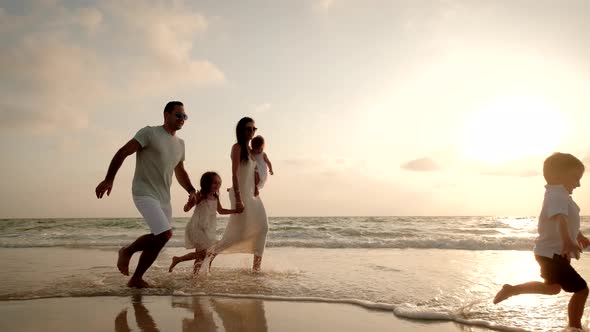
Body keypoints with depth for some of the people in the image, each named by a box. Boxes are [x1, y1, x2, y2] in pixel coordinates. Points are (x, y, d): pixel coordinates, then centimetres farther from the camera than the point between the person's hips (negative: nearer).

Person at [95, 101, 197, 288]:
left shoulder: (180, 144, 15)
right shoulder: (149, 133, -7)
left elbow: (180, 172, 26)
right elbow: (122, 153, -11)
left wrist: (191, 190, 10)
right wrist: (109, 179, -21)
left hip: (164, 198, 8)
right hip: (145, 194, -8)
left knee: (158, 241, 7)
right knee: (165, 234, -19)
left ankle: (136, 279, 23)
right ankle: (127, 251, 5)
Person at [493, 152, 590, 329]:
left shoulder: (560, 195, 11)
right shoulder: (557, 196, -22)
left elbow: (569, 221, 31)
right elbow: (560, 219, -43)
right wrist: (567, 241, -59)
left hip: (553, 252, 11)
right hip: (552, 254, -11)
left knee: (553, 288, 29)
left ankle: (511, 290, 34)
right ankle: (575, 327, 2)